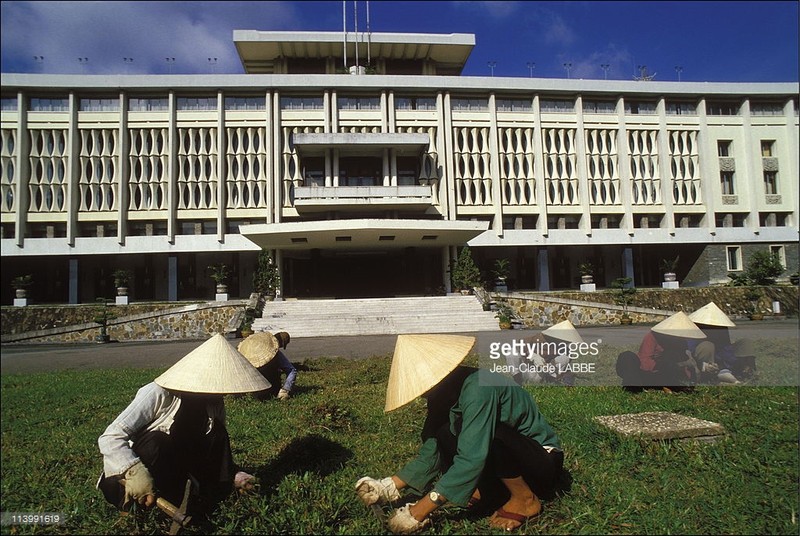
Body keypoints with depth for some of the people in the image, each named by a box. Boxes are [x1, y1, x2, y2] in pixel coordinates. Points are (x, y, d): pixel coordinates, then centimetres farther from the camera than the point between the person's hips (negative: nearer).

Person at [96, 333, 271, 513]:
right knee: (156, 442, -35)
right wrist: (135, 473, -41)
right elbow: (110, 438, -27)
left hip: (170, 468, 5)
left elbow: (216, 452, 4)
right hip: (123, 476, -5)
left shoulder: (214, 403, -6)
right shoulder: (159, 394, -25)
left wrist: (233, 474, -13)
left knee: (216, 432, -14)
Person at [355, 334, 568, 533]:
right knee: (445, 436, -11)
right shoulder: (445, 395, -3)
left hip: (543, 463, -7)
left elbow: (471, 460, -36)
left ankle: (525, 499, -9)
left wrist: (419, 511, -32)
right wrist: (391, 486, -11)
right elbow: (431, 454, 0)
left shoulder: (478, 388, -30)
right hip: (506, 460, 7)